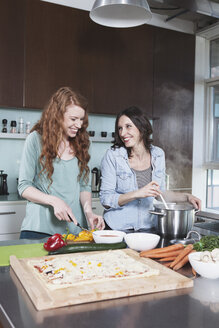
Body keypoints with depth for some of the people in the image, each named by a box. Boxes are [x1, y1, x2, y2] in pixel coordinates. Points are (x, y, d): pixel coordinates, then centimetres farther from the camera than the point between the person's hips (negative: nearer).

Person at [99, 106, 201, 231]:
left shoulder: (158, 154, 4)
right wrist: (138, 193, -21)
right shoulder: (112, 155, -8)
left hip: (148, 227, 3)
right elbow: (105, 200, -10)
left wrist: (187, 197, 6)